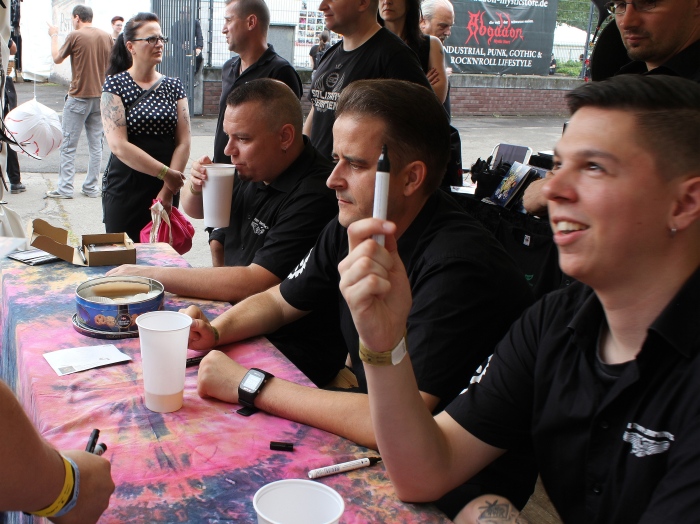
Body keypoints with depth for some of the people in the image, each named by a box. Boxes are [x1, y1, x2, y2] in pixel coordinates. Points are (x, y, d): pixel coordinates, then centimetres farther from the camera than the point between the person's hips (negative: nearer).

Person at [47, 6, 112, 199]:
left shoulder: (75, 36, -9)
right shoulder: (106, 36, 4)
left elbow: (57, 58, 4)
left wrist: (54, 36, 18)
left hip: (78, 98, -5)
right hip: (100, 97, 5)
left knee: (68, 145, 2)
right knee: (96, 145, 8)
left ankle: (64, 188, 3)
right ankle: (91, 187, 11)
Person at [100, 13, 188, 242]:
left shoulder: (173, 86, 7)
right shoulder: (115, 85, -3)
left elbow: (183, 142, -1)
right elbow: (119, 145, -14)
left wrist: (168, 191, -10)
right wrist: (165, 173, -18)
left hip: (166, 192, 3)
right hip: (124, 191, -3)